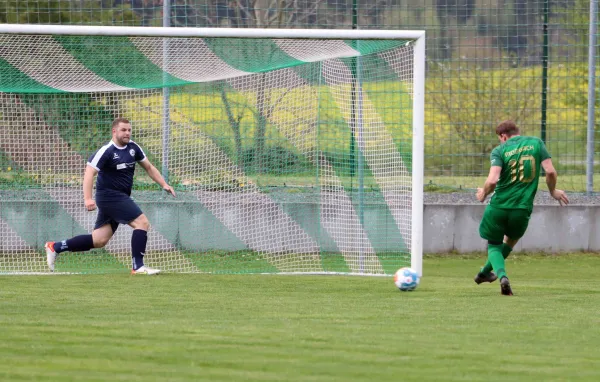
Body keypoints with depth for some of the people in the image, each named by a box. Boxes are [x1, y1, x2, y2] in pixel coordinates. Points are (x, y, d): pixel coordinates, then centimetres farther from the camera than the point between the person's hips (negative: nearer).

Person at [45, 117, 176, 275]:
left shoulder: (133, 147, 8)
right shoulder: (106, 151, -15)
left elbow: (149, 167, 20)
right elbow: (89, 172, -21)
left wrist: (164, 184, 12)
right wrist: (88, 198, -31)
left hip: (121, 197, 8)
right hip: (110, 196, -8)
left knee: (99, 240, 7)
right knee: (142, 223, -16)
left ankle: (55, 247, 14)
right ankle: (138, 266, -13)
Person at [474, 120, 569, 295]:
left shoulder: (499, 151, -4)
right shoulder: (536, 143, 3)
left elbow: (492, 180, -17)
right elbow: (550, 171, -5)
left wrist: (483, 194, 3)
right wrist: (553, 191, 13)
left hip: (498, 207, -2)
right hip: (522, 208, 2)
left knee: (494, 245, 16)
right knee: (511, 241, 30)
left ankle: (502, 276, -11)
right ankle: (484, 272, 41)